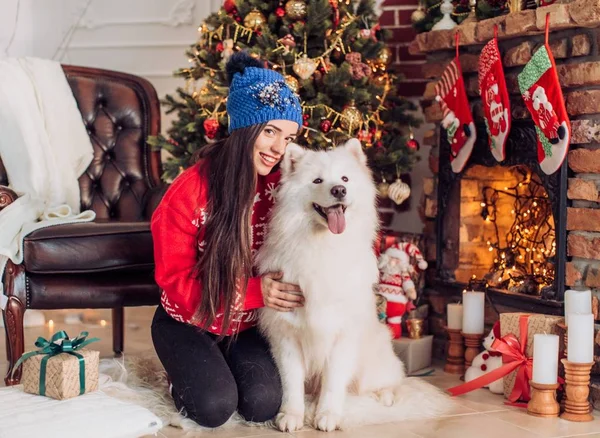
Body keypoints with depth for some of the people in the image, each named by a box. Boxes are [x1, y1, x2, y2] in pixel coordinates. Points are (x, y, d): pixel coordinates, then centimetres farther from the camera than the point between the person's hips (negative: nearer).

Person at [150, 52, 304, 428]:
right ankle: (185, 373, 11)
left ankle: (224, 364, 13)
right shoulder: (190, 192, -21)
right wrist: (255, 291, -28)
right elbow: (174, 278, -18)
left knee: (263, 404, -19)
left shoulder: (281, 185, -11)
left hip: (247, 325, 3)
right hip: (188, 322, -3)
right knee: (215, 406, -23)